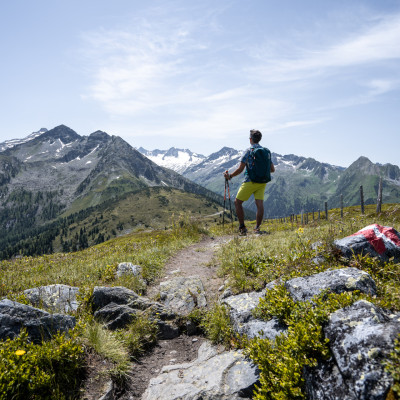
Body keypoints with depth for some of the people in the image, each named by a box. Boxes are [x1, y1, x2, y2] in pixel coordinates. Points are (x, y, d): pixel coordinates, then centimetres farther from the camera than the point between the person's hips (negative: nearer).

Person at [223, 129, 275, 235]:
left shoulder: (248, 151, -8)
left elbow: (240, 169, -13)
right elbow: (272, 169, 10)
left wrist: (230, 176, 1)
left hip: (250, 181, -5)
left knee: (238, 202, 6)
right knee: (260, 204, 3)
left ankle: (242, 228, 5)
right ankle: (257, 228, 0)